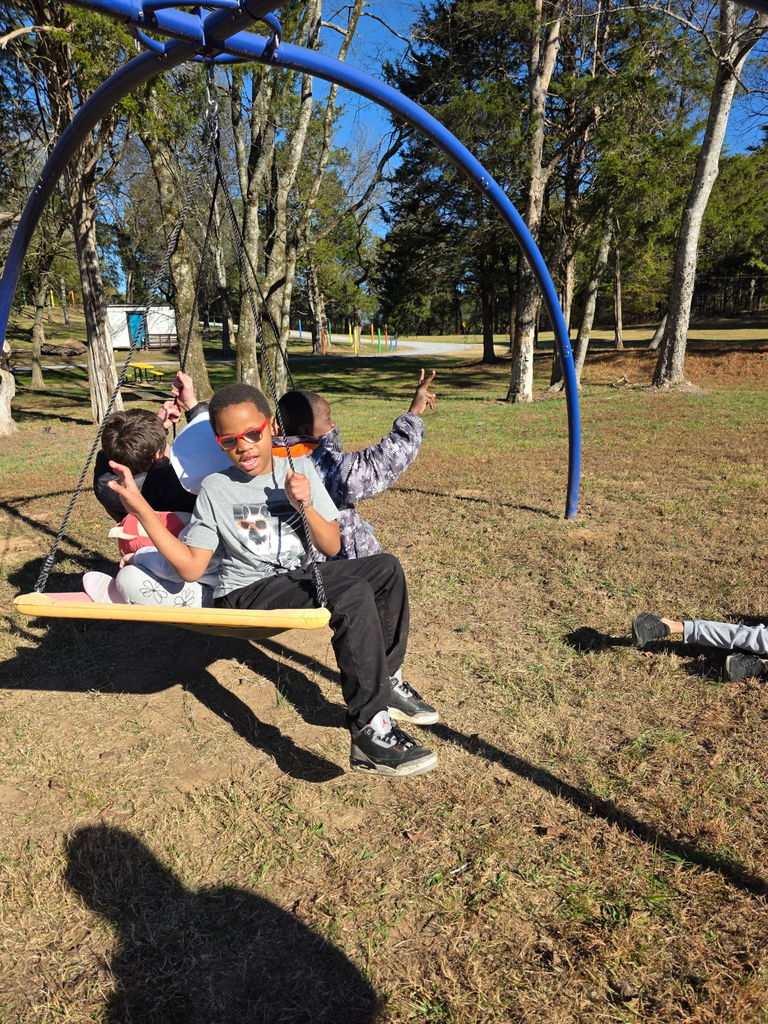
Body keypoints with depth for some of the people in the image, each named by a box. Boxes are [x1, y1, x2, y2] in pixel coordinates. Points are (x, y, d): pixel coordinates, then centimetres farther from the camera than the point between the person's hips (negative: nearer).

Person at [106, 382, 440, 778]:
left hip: (301, 577, 6)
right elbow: (191, 567, -10)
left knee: (386, 568, -1)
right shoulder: (215, 489, -4)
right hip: (247, 594, -5)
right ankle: (370, 730, -26)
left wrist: (305, 505, -16)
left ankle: (381, 680, 10)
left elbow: (332, 547, 2)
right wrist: (141, 508, -17)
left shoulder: (301, 469, 4)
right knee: (354, 595, -29)